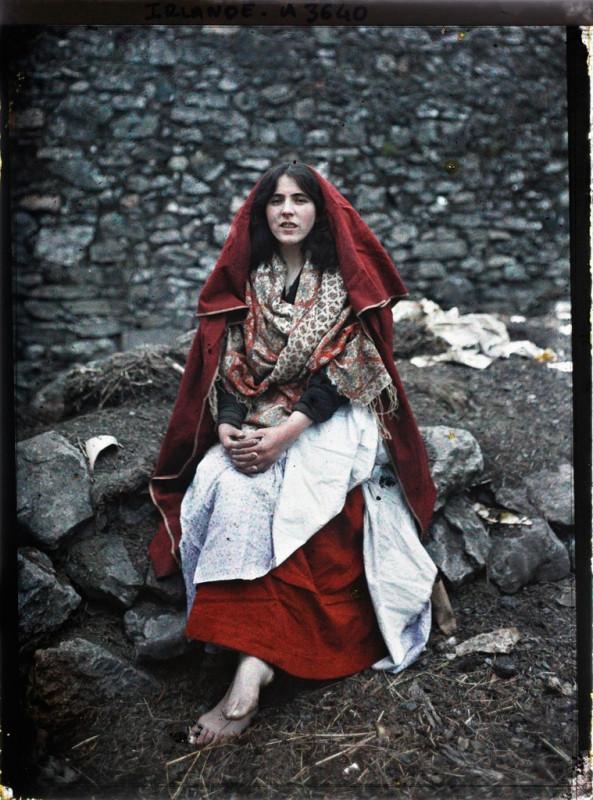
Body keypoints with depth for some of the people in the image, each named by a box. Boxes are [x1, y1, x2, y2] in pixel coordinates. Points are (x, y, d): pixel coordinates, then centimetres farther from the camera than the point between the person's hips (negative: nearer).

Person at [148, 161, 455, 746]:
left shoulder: (346, 281, 2)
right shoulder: (245, 281, 12)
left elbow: (344, 369, -8)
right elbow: (226, 363, 5)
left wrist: (284, 434, -20)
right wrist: (228, 428, -14)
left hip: (329, 418, -3)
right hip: (254, 421, 4)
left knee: (285, 502, -33)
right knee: (226, 485, -30)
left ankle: (250, 666, -32)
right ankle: (254, 665, -31)